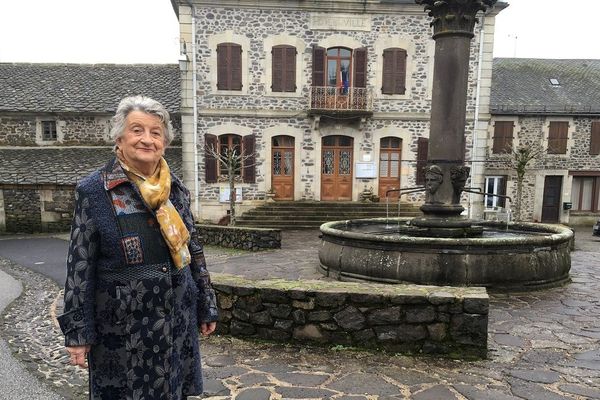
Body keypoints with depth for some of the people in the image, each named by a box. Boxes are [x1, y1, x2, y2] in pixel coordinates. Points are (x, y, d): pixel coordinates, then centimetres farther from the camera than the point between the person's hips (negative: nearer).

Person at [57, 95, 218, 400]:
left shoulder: (176, 189, 3)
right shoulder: (94, 191, -9)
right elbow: (79, 266, -7)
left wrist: (206, 307, 10)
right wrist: (77, 332, -7)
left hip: (178, 321, 4)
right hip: (124, 326, -4)